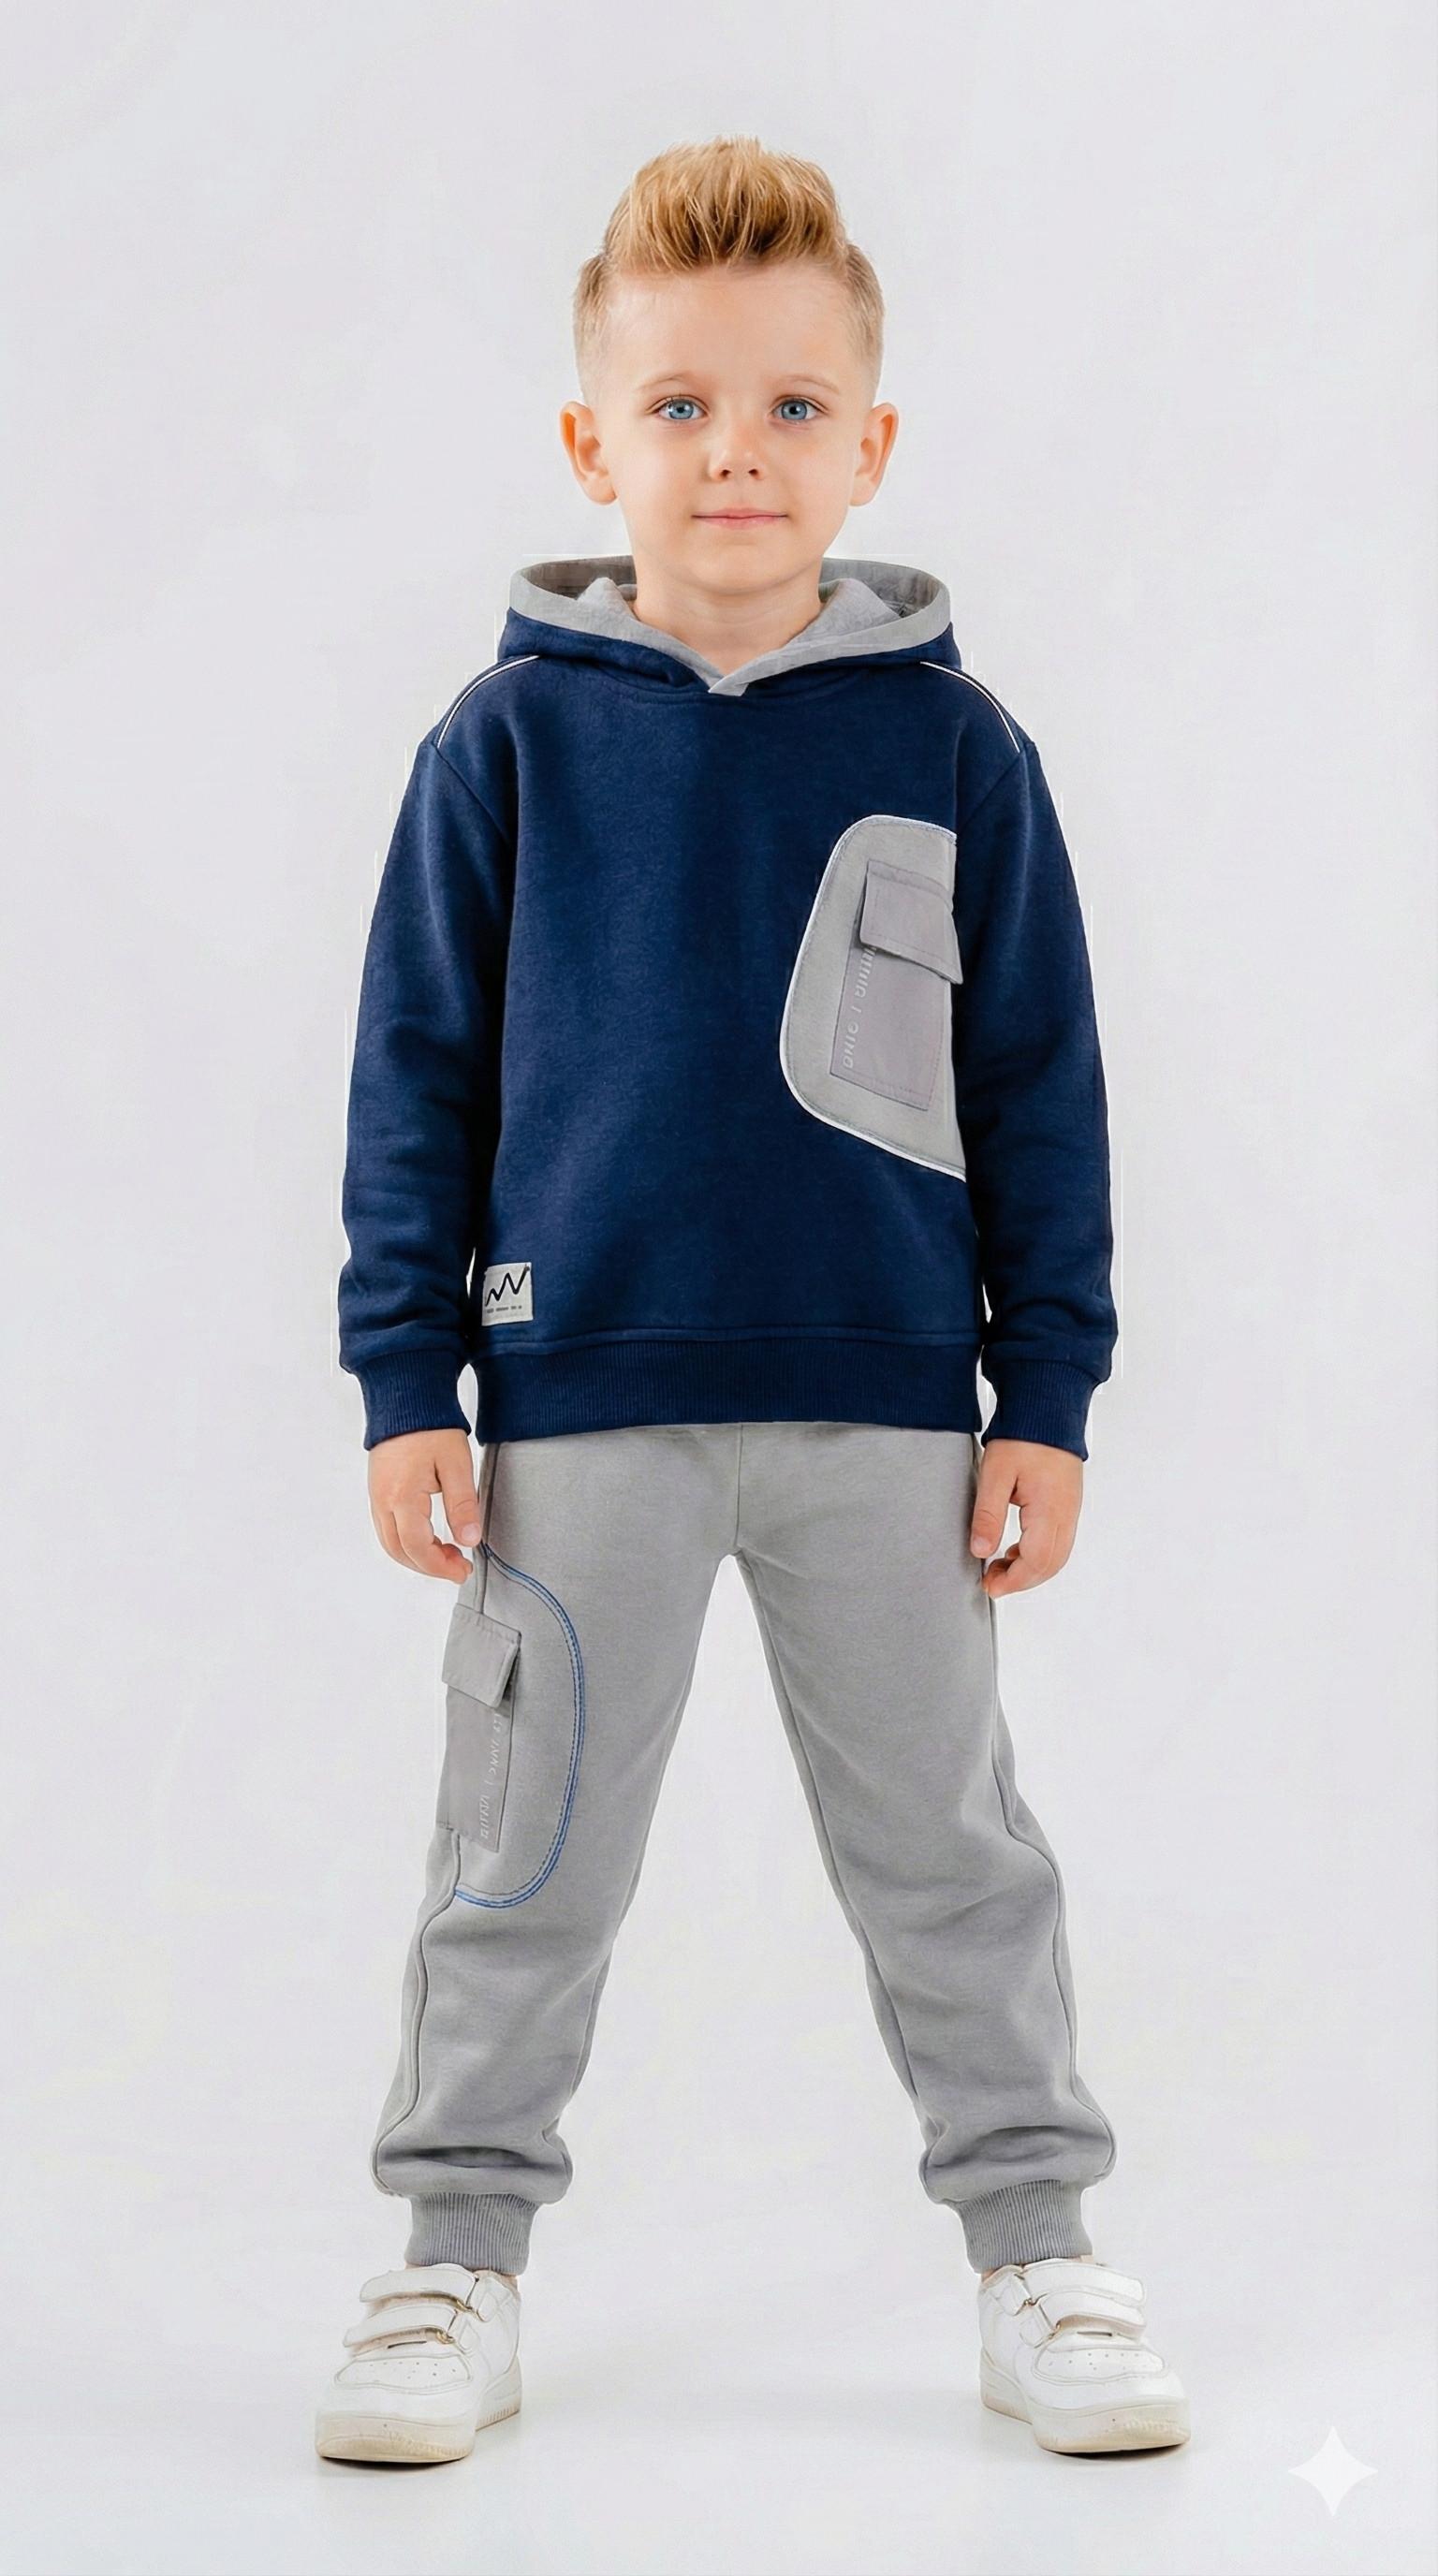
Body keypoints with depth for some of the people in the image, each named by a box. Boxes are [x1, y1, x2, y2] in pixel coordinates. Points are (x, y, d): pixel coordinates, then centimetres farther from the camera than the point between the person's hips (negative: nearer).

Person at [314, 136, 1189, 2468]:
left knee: (946, 1847, 10)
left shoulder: (954, 746, -1)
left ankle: (1035, 2241, 24)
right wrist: (406, 1381, -2)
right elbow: (418, 1070, 2)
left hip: (887, 1409, 0)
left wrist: (1045, 1397, 1)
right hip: (582, 1402, 0)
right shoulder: (509, 742, -2)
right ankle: (461, 2255, 25)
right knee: (527, 1852, 10)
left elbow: (1039, 1083, 4)